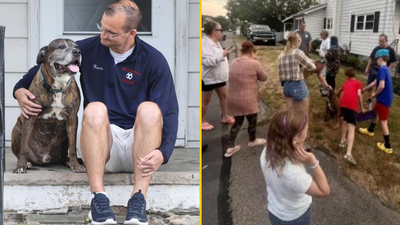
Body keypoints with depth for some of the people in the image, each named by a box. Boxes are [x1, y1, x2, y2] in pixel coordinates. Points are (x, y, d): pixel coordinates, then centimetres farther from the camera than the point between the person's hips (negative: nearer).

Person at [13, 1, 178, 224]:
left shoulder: (154, 60, -6)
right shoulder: (88, 49, 1)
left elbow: (169, 112, -11)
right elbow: (46, 64, 16)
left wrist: (162, 152, -28)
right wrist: (20, 88, -3)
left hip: (138, 146, -1)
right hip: (102, 143, 1)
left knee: (150, 109, -32)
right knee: (95, 108, -31)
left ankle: (139, 198, -37)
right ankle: (98, 196, -37)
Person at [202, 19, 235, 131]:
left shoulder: (216, 43, 9)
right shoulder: (204, 43, -22)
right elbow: (207, 61, -32)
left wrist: (227, 67, 18)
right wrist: (222, 55, -29)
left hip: (219, 76, 9)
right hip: (208, 77, -9)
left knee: (224, 96, 15)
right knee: (205, 100, 4)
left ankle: (225, 117, 30)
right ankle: (202, 122, 16)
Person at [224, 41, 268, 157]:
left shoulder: (234, 62, 6)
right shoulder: (254, 64, -14)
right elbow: (264, 78, -1)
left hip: (233, 99, 6)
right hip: (247, 100, -6)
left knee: (237, 122, 20)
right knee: (252, 121, 19)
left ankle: (230, 147, 19)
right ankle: (252, 141, 41)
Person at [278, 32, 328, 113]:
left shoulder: (281, 55, 7)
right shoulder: (298, 53, -12)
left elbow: (281, 72, 4)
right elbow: (312, 67, -9)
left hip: (286, 86, 6)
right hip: (298, 86, -6)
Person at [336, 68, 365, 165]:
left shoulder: (346, 83, 33)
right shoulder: (358, 83, 21)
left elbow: (340, 92, 53)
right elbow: (359, 94, 4)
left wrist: (338, 95, 77)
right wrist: (362, 108, 13)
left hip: (342, 103, 4)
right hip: (352, 105, -4)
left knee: (345, 120, 35)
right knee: (351, 129, -9)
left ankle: (343, 141, 41)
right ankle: (348, 153, -23)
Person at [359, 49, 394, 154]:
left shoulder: (382, 69, -21)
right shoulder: (385, 69, 11)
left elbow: (381, 86, -30)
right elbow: (375, 82, 21)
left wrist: (374, 94, -12)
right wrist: (364, 89, 30)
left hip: (384, 99, -10)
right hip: (384, 98, 10)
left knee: (383, 121, -3)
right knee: (376, 112, 30)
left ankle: (388, 146, 3)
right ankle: (370, 130, 53)